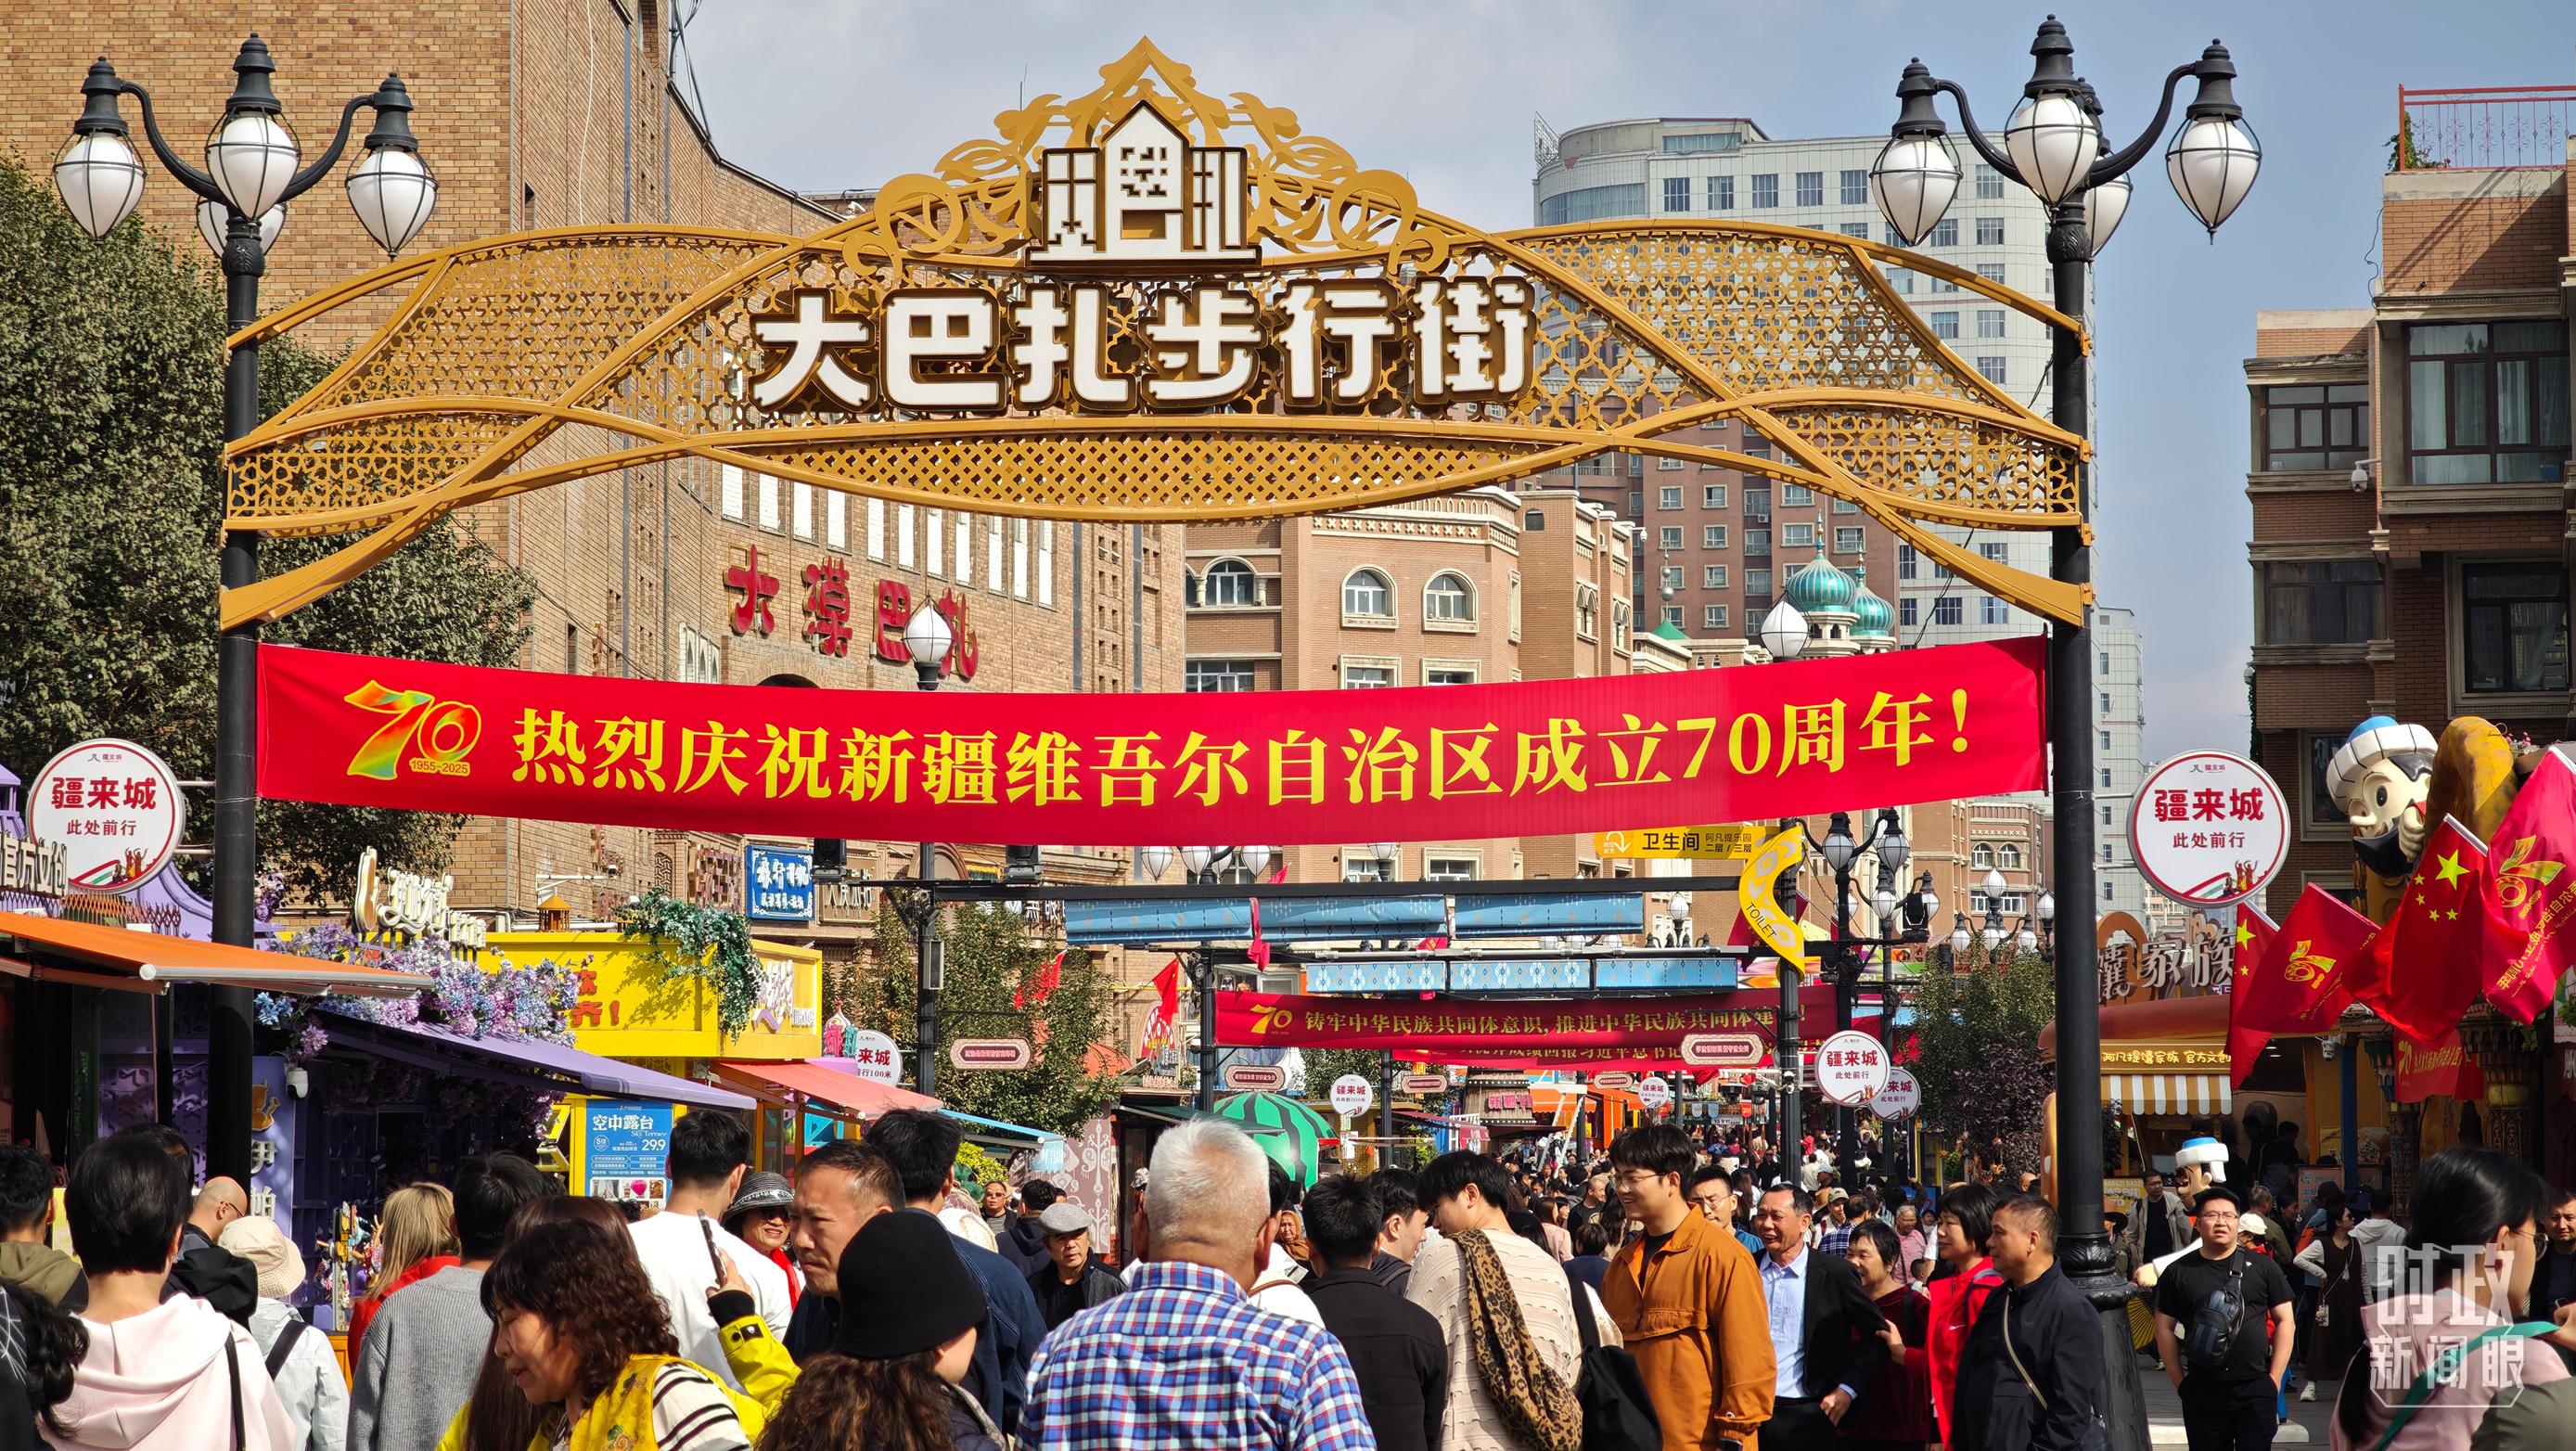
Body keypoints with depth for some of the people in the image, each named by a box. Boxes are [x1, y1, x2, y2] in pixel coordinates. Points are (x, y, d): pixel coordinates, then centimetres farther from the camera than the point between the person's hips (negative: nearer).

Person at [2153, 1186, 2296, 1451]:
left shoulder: (2262, 1267, 6)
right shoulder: (2178, 1273, 6)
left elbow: (2285, 1322, 6)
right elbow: (2165, 1330, 8)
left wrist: (2274, 1378, -1)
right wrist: (2180, 1383, 2)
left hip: (2255, 1390, -1)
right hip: (2201, 1392, 1)